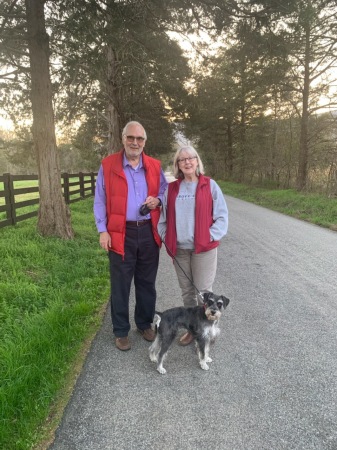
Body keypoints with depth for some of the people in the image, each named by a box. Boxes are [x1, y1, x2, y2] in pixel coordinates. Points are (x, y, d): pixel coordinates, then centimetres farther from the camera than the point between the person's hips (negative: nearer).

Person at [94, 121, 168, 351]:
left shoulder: (155, 166, 6)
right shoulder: (108, 165, -2)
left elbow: (165, 191, 16)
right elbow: (100, 200, 0)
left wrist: (157, 200, -8)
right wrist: (102, 230, -7)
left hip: (149, 232, 3)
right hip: (120, 233, -3)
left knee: (147, 282, 15)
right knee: (120, 285, 7)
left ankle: (145, 324, 34)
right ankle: (121, 331, 24)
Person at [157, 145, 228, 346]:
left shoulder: (210, 185, -2)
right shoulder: (172, 189, 7)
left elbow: (222, 216, -3)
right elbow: (163, 217, 11)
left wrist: (210, 237, -10)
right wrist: (167, 238, 1)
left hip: (204, 248, -3)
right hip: (179, 249, 4)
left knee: (203, 292, 2)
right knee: (187, 291, 14)